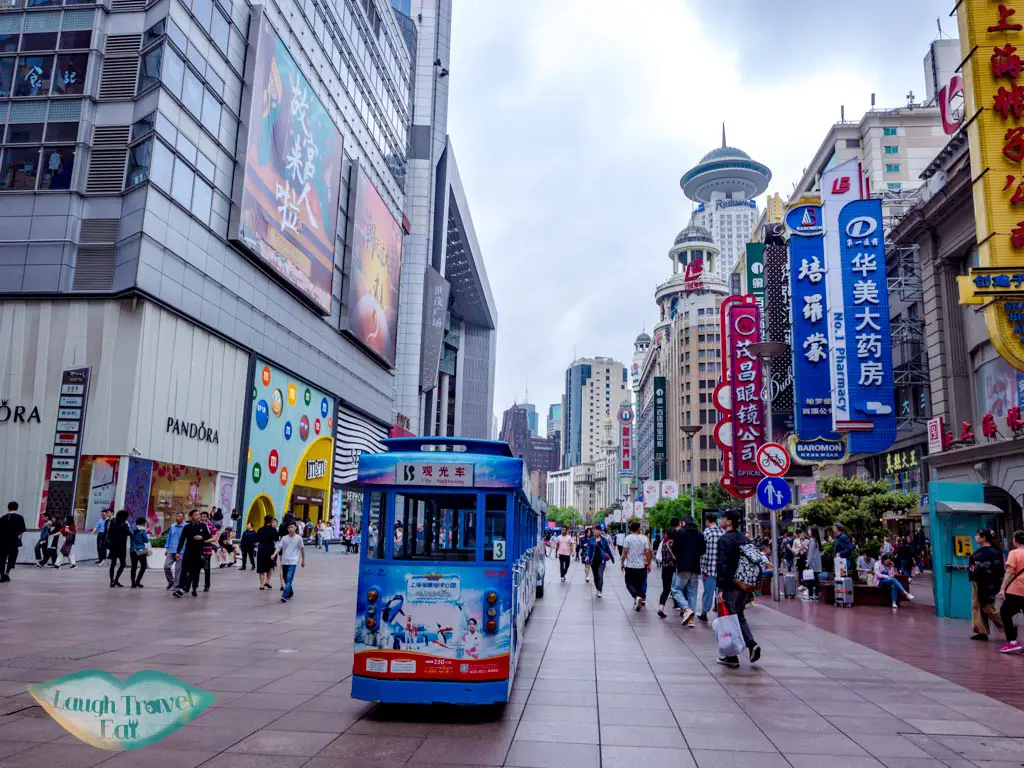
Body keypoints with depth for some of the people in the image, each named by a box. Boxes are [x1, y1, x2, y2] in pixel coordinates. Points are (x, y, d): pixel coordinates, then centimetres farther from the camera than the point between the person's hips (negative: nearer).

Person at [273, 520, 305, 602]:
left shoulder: (298, 538, -3)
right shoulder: (284, 538, 3)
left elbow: (302, 549, 6)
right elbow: (279, 547, -6)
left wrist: (303, 560, 13)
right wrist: (274, 554, -26)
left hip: (293, 562, -4)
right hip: (284, 561, 4)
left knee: (289, 579, -15)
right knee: (286, 579, 14)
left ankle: (284, 596, -20)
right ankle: (290, 593, 34)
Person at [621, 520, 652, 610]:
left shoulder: (628, 538, -7)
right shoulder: (644, 538, -2)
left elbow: (625, 552, -9)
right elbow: (647, 552, -4)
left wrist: (622, 563, 2)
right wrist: (649, 564, 5)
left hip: (630, 566, -2)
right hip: (641, 565, 2)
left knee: (630, 583, 6)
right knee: (641, 583, 15)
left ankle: (636, 597, -16)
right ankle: (642, 599, 17)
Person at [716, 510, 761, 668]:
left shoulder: (724, 540, -14)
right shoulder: (744, 539, 11)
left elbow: (722, 565, -19)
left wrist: (720, 587, -18)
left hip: (730, 585, -7)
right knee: (739, 616, 19)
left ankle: (731, 657, 7)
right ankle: (751, 644, 0)